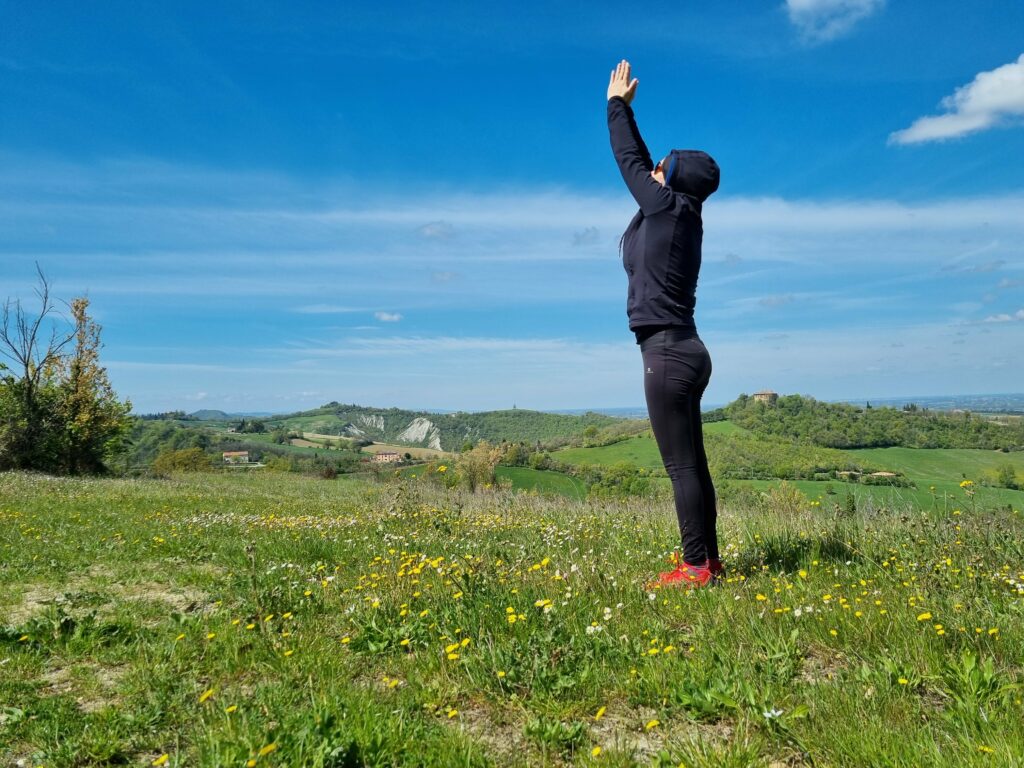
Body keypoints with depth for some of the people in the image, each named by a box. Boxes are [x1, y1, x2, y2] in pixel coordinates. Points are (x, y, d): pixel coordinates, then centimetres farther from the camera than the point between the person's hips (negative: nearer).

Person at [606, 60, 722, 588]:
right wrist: (625, 109, 34)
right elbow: (640, 163, 26)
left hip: (668, 351, -10)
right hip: (685, 351, 10)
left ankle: (696, 567, 0)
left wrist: (617, 104, 22)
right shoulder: (684, 217, 17)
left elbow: (629, 160, 7)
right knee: (692, 464, 11)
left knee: (681, 466, -6)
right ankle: (709, 561, 18)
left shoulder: (669, 206, -5)